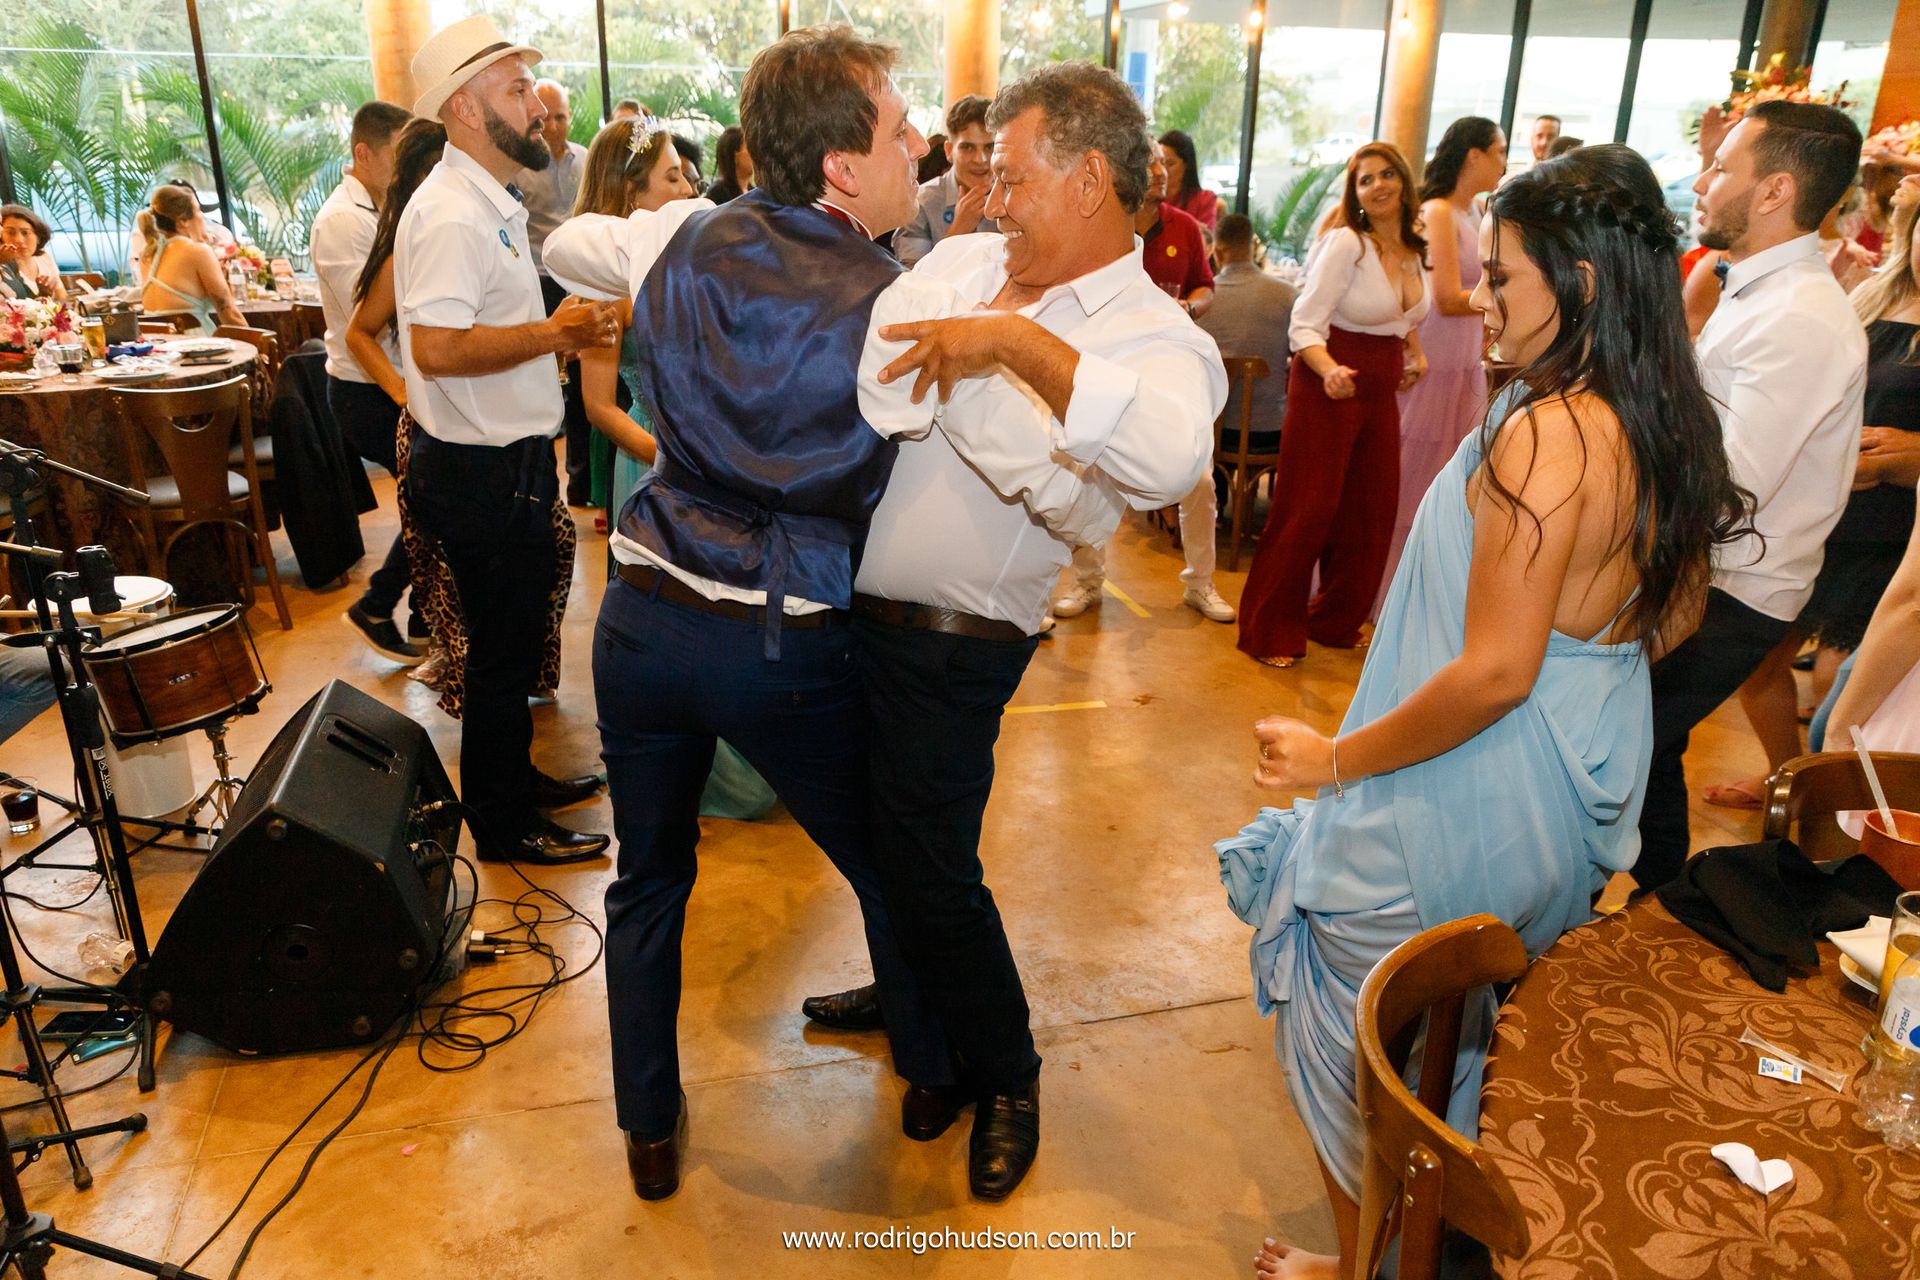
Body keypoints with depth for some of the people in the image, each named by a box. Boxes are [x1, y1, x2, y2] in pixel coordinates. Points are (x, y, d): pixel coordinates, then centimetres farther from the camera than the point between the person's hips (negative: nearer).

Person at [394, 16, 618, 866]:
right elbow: (438, 348, -29)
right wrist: (555, 332, -23)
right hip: (481, 472, -10)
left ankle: (516, 779, 38)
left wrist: (561, 332, 12)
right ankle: (503, 827, 18)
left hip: (509, 461, 10)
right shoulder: (450, 215, -20)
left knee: (514, 641, 21)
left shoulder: (490, 205, 14)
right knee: (502, 652, 2)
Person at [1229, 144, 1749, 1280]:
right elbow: (1670, 618, 13)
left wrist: (1335, 760, -18)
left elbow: (1495, 672, -29)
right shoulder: (1677, 426, 2)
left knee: (1367, 1055, 13)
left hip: (1466, 804, -9)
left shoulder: (1544, 435, -27)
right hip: (1582, 800, 9)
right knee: (1467, 1037, 29)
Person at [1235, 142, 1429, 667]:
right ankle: (1270, 631, 7)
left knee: (1371, 512, 10)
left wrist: (1414, 353, 12)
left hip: (1381, 390, 7)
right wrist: (1330, 370, -35)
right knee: (1307, 509, -5)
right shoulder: (1345, 244, -13)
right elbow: (1304, 326, -18)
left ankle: (1336, 622, 26)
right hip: (1327, 388, -7)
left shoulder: (1417, 250, 8)